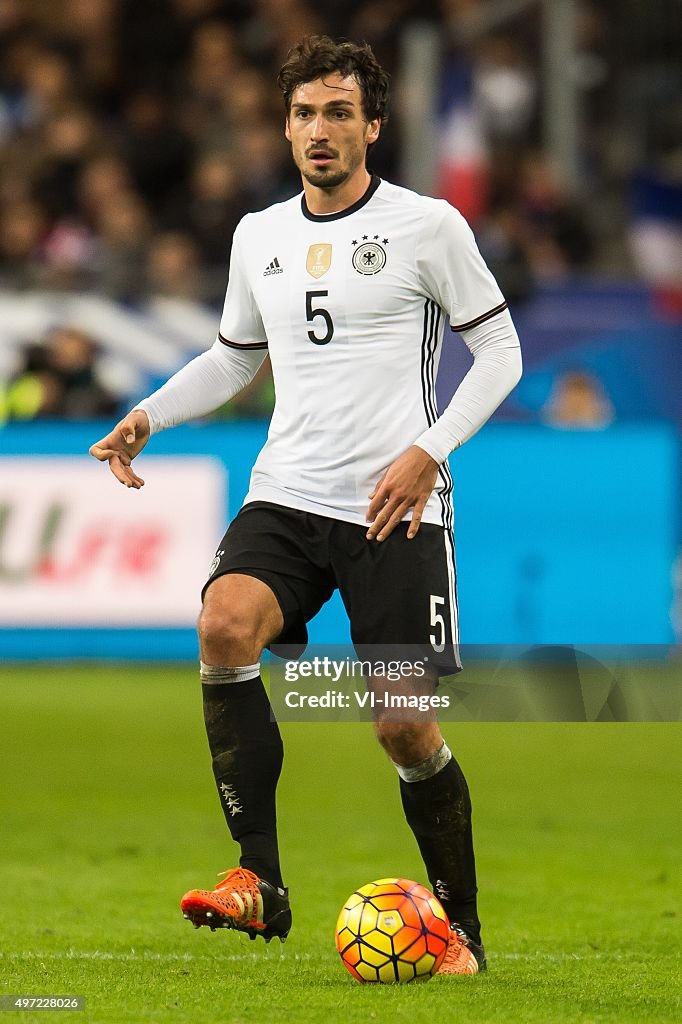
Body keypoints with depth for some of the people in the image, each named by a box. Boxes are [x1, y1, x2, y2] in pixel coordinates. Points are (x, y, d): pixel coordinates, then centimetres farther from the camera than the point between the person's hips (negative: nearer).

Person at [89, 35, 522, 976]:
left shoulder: (427, 226, -2)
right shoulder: (259, 237, 12)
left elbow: (500, 349, 1)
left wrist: (429, 451, -12)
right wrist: (146, 418, 10)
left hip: (397, 509, -4)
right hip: (286, 498, 4)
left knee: (405, 729, -5)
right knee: (225, 625, -26)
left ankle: (460, 927, 17)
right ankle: (259, 882, -25)